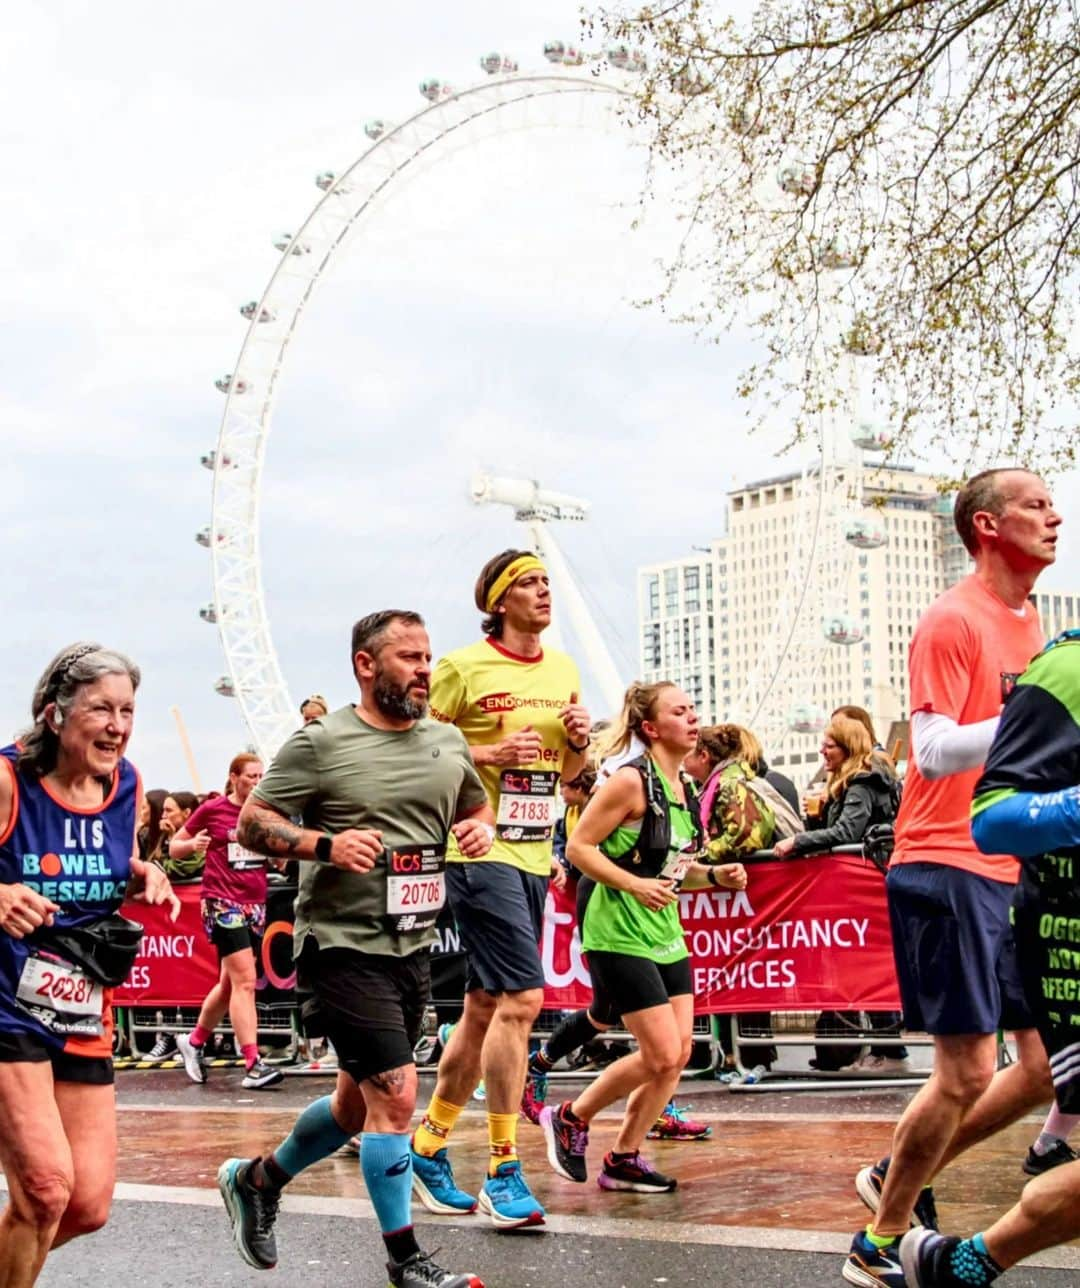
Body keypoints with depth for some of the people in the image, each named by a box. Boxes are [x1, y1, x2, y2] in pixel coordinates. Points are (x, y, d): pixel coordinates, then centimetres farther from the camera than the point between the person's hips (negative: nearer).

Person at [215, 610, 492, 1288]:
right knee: (396, 1096, -11)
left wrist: (481, 829, 0)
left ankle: (258, 1179, 42)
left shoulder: (447, 741, 8)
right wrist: (327, 844, -23)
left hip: (415, 947, 7)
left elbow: (477, 806, 24)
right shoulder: (320, 742, -9)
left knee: (359, 1104, 18)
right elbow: (252, 823, -8)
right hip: (346, 946, -7)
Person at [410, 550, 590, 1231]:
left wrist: (579, 741, 0)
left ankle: (429, 1144, 27)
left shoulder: (563, 670, 13)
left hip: (533, 856, 7)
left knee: (485, 1008, 13)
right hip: (480, 851, -7)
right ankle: (504, 1173, -7)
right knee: (522, 998, -14)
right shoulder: (462, 668, -7)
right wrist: (490, 753, -18)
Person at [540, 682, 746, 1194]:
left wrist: (714, 875, 5)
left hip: (666, 934, 9)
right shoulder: (631, 781, -14)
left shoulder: (684, 787, 11)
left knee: (679, 1052, 5)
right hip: (620, 936, -9)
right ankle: (570, 1118, 12)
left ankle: (623, 1159, 18)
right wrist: (636, 885, -24)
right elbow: (578, 847, -15)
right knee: (662, 1055, -9)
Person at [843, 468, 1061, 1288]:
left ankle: (900, 1177, 23)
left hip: (1015, 873, 9)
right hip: (948, 868, -9)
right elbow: (933, 748, -19)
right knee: (968, 1072, -6)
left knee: (1049, 1064, 8)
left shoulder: (1031, 625, 16)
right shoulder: (954, 621, -11)